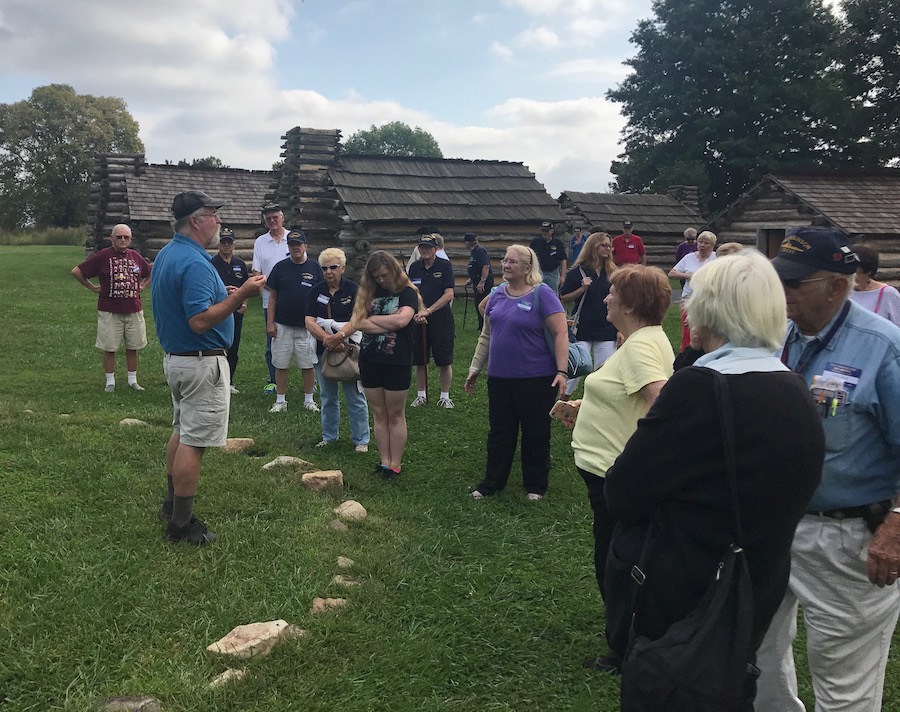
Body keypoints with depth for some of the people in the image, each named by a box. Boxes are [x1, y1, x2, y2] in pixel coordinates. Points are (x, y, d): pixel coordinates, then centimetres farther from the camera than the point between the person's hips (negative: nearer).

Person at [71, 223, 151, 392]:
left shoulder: (136, 256, 6)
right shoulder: (103, 256, -6)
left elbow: (150, 273, 24)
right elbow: (76, 272, -3)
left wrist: (142, 286, 11)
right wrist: (92, 288, -2)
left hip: (134, 310, 3)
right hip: (109, 312, -3)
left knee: (133, 347, 9)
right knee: (109, 348, 3)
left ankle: (132, 380, 20)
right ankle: (110, 382, 15)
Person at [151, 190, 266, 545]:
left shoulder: (166, 255, 10)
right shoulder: (195, 263, -22)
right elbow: (200, 321, -28)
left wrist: (221, 296, 14)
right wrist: (240, 295, -26)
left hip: (174, 357, 10)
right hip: (202, 362, -10)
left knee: (181, 432, 21)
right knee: (194, 442, -3)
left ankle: (173, 503, 32)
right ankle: (181, 523, 4)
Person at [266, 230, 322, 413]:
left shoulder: (314, 267, 2)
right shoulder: (280, 267, 4)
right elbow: (272, 297, 6)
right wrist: (270, 322, -1)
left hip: (307, 326, -1)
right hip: (283, 326, 1)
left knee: (308, 364, 4)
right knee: (281, 365, 5)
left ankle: (309, 400, 17)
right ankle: (280, 401, 15)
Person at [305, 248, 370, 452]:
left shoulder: (353, 289, -5)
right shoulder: (316, 291, 5)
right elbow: (309, 322, -5)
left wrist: (337, 337, -30)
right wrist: (327, 339, -21)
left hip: (350, 350, -4)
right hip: (323, 351, 4)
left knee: (355, 397, 1)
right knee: (328, 397, 15)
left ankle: (361, 440, 11)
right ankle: (329, 436, 29)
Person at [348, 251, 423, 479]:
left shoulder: (407, 293, -5)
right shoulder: (368, 292, 7)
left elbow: (401, 320, -22)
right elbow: (360, 323, -6)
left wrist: (372, 318, -9)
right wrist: (389, 325, -15)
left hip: (397, 362, -4)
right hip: (369, 360, 5)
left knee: (395, 415, 5)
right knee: (379, 415, 10)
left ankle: (395, 465, 12)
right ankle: (384, 462, 18)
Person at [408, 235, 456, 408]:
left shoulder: (445, 265, -5)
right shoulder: (414, 267, 6)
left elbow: (449, 294, -11)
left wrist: (428, 311, -16)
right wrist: (416, 313, -10)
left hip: (441, 318, -3)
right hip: (419, 320, 3)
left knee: (444, 361, 2)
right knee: (420, 360, 8)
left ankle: (445, 396, 14)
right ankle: (421, 395, 21)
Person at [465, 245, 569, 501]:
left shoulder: (542, 294, -11)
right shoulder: (497, 295, 7)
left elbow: (561, 334, -14)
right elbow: (487, 335, 15)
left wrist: (561, 371, -21)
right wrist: (475, 368, 15)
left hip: (535, 378, -5)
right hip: (499, 377, 5)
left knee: (535, 434, 9)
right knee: (499, 432, 13)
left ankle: (535, 486, 24)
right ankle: (491, 483, 25)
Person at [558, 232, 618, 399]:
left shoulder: (612, 272, 7)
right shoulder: (578, 272, -3)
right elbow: (563, 299, -1)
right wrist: (583, 289, -15)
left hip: (607, 331, 3)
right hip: (582, 331, -3)